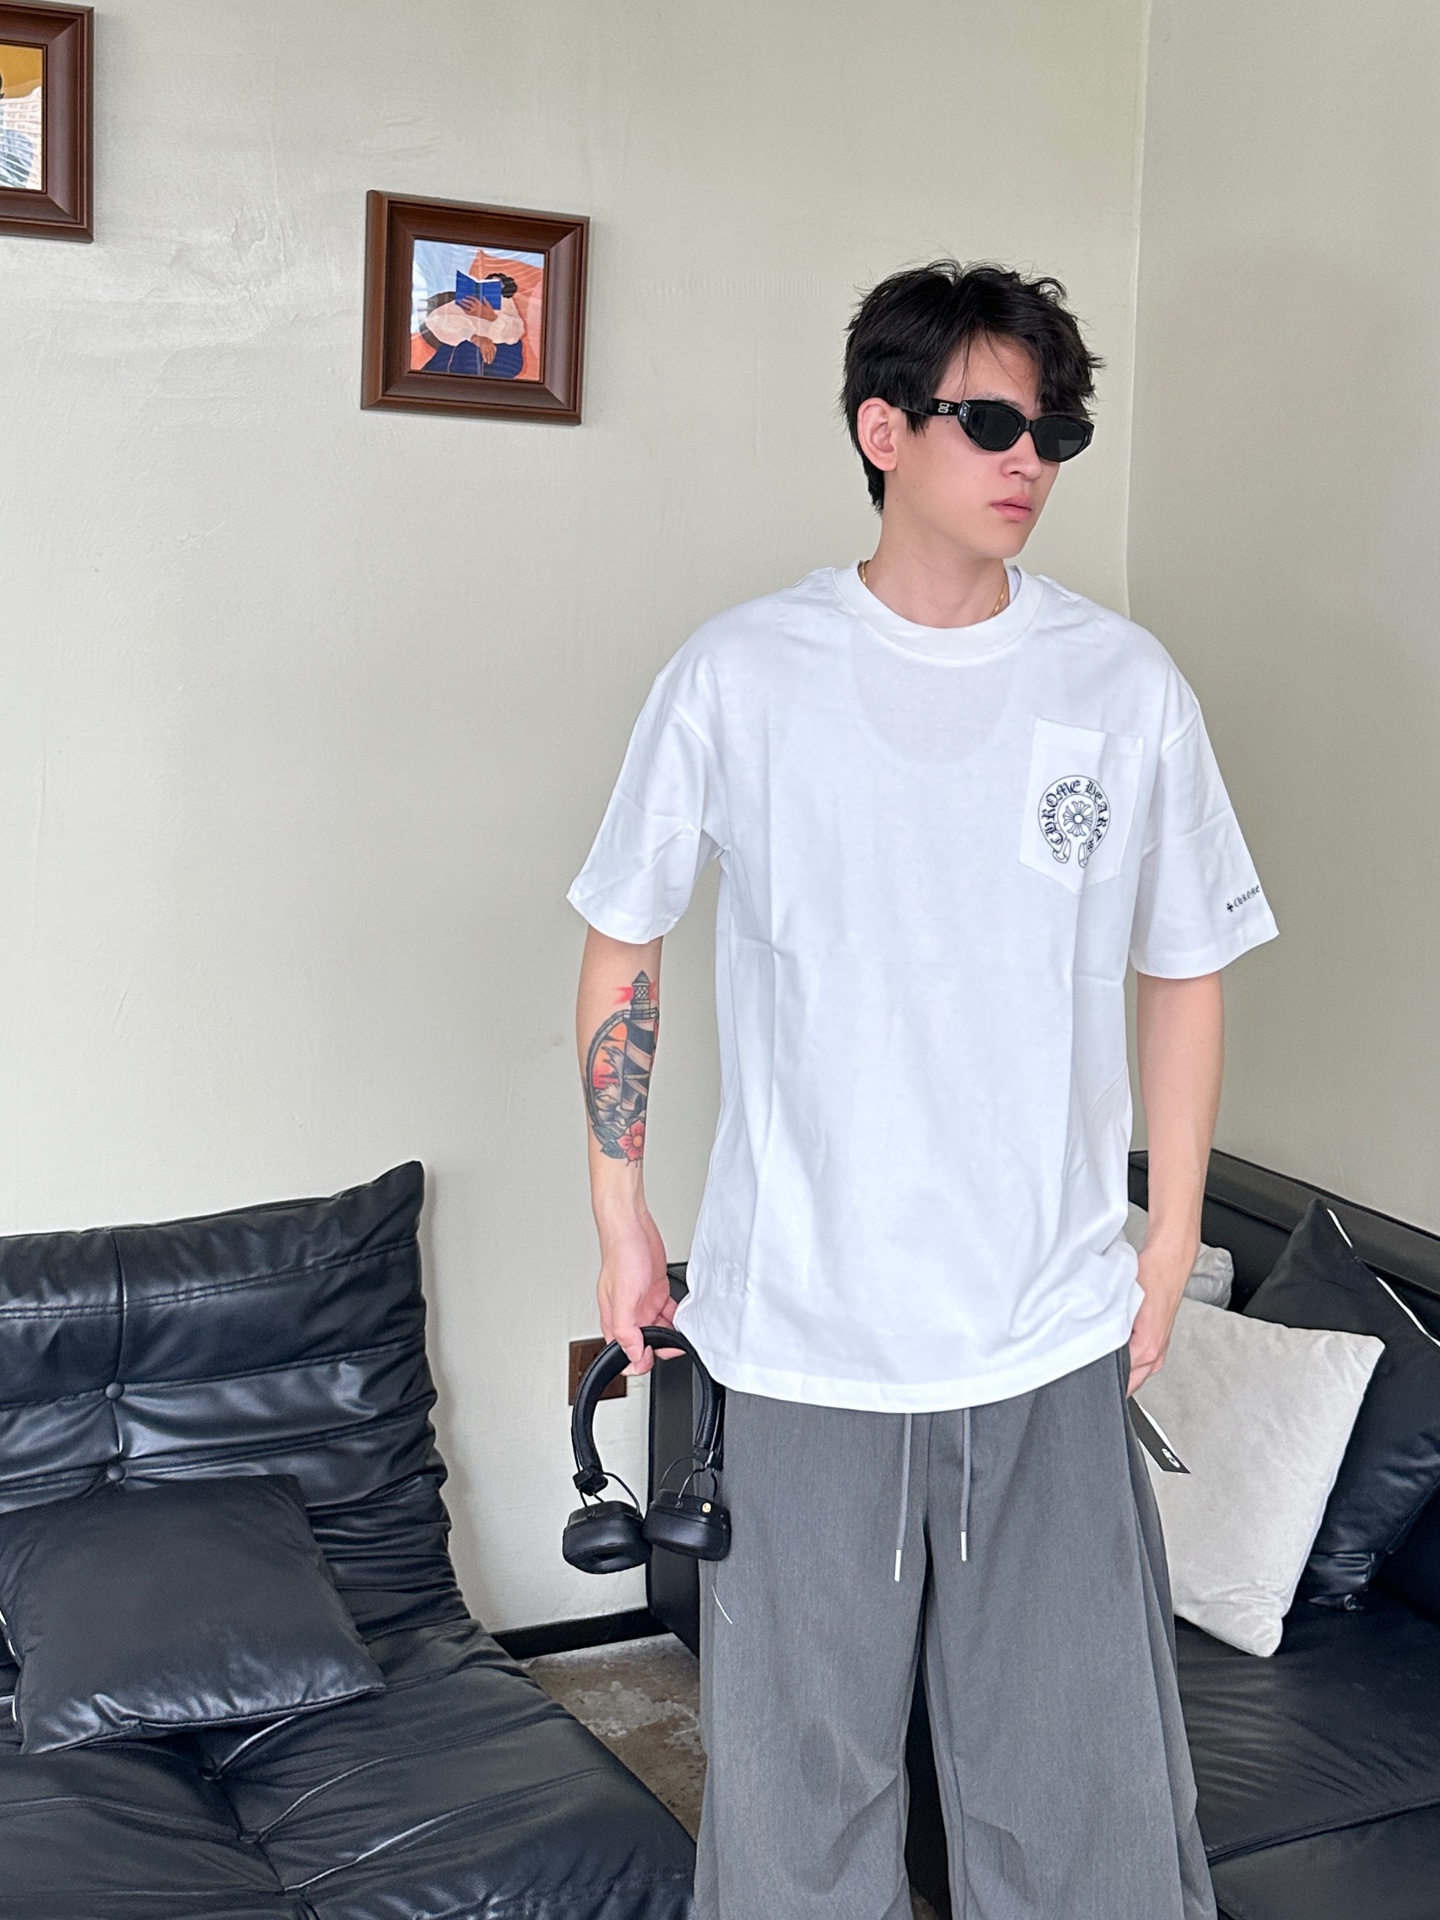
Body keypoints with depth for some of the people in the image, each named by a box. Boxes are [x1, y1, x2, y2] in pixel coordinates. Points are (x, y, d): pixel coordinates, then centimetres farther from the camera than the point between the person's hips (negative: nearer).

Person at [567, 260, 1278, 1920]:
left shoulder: (1127, 687, -1)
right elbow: (622, 936, 5)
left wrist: (1172, 1243, 6)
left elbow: (1183, 969, 8)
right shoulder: (739, 678, -4)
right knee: (796, 1772, 14)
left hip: (1056, 1338, 1)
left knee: (1091, 1780, 10)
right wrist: (620, 1218, 5)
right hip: (798, 1332, -1)